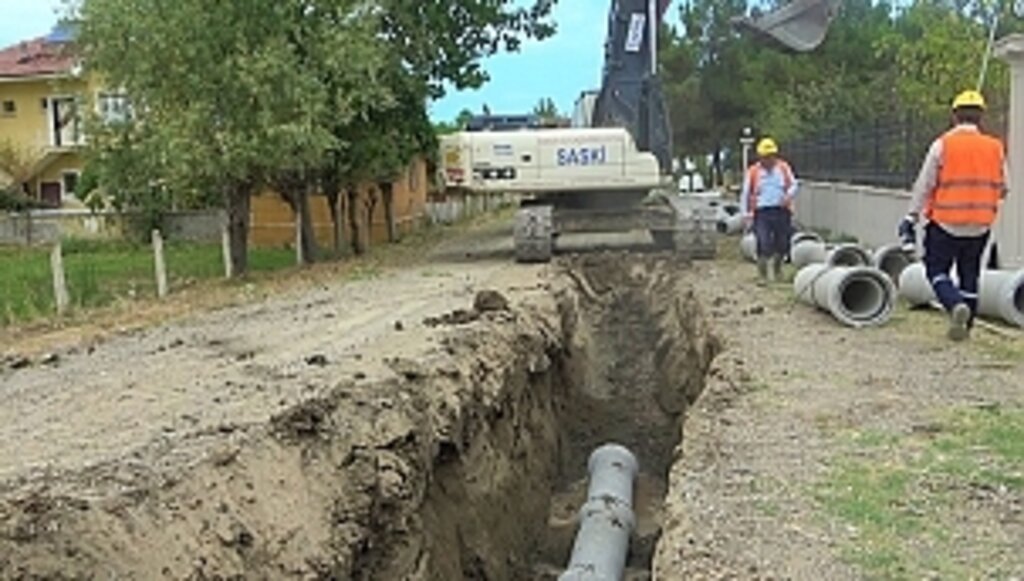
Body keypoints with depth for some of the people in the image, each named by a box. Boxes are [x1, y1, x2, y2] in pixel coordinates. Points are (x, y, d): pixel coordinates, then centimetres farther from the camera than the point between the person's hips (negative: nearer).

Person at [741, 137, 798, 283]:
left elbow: (793, 185, 8)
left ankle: (777, 269, 34)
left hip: (782, 211, 3)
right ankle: (762, 274, -1)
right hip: (762, 212, -2)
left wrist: (789, 195, -14)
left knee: (783, 244, 8)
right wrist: (745, 213, 0)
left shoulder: (784, 168, 10)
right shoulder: (753, 171, 5)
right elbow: (745, 193, 7)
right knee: (764, 245, -11)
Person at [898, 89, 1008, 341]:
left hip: (945, 224, -3)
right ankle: (964, 325, 20)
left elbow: (924, 185, -7)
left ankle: (956, 304, -16)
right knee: (970, 275, 15)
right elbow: (1002, 189, 8)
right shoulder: (995, 148, 1)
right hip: (980, 226, 3)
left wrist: (911, 218, -1)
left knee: (937, 271, 9)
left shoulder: (942, 145, -9)